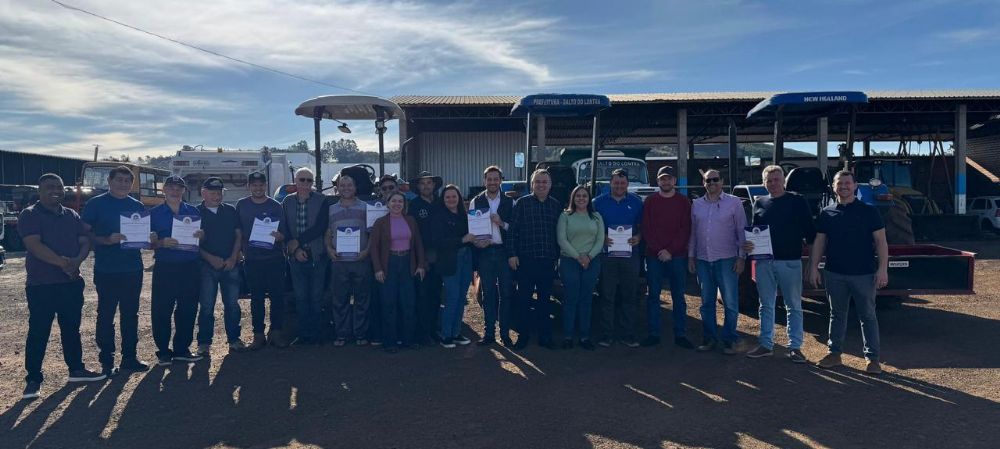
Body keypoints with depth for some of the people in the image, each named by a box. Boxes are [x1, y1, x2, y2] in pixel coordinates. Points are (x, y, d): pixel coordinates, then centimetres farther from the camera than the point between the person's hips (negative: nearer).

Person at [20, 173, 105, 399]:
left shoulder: (72, 216, 12)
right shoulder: (29, 215, -5)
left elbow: (85, 242, 6)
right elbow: (34, 245, -18)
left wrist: (77, 260, -15)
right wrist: (62, 262, -27)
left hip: (72, 282, 5)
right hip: (41, 285, -5)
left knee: (72, 328, 14)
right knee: (38, 332, 0)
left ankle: (76, 369, 25)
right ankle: (33, 379, 8)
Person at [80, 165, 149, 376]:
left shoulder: (137, 206, 11)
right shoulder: (96, 204, -1)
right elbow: (85, 233, -5)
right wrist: (107, 240, -21)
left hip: (133, 269, 4)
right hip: (106, 270, -4)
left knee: (130, 314, 10)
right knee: (106, 315, 2)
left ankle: (129, 358, 19)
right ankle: (106, 362, 10)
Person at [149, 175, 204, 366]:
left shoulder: (193, 211, 11)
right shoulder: (155, 213, 5)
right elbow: (149, 242, 3)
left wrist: (201, 235, -8)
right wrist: (162, 243, -18)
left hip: (190, 267, 2)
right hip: (165, 267, -2)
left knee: (188, 309, 6)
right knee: (161, 310, -1)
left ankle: (182, 349, 18)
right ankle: (163, 351, 11)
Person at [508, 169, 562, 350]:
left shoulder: (556, 206, 8)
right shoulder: (522, 203, -1)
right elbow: (512, 230, -3)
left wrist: (558, 255, 8)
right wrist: (512, 254, -9)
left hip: (548, 260, 3)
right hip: (526, 259, -2)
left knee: (545, 299, 10)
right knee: (524, 299, 4)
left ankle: (544, 336, 19)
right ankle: (523, 335, 15)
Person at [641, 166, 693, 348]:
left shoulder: (683, 202, 6)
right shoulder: (650, 201, 7)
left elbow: (685, 230, 0)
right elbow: (646, 229, 2)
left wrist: (671, 251, -10)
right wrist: (659, 250, -10)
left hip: (677, 256, 0)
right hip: (654, 256, 0)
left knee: (678, 296, 4)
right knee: (653, 295, 2)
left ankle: (680, 335, 9)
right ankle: (653, 334, 7)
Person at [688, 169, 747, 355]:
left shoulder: (734, 202, 0)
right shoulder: (696, 205, 10)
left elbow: (741, 231, -2)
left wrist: (741, 257, -7)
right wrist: (691, 256, 10)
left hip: (727, 260, -3)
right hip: (703, 260, 4)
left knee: (730, 303, 0)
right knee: (706, 302, 10)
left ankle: (729, 340, 11)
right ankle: (710, 338, 20)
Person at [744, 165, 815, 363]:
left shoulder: (797, 201, 0)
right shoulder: (759, 203, 11)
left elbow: (809, 231, -1)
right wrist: (747, 245, -4)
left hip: (790, 261, -3)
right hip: (764, 261, 4)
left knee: (794, 306, 5)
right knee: (766, 305, 11)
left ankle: (795, 347, 13)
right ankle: (766, 345, 19)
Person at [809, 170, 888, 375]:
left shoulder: (869, 211, -1)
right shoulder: (826, 213, 7)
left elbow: (880, 241, -3)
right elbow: (819, 242, 9)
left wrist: (882, 268, -11)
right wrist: (814, 267, 3)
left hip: (864, 274, -3)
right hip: (834, 273, 3)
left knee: (867, 316, 3)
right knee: (837, 314, 12)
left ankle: (872, 357, 11)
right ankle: (834, 352, 22)